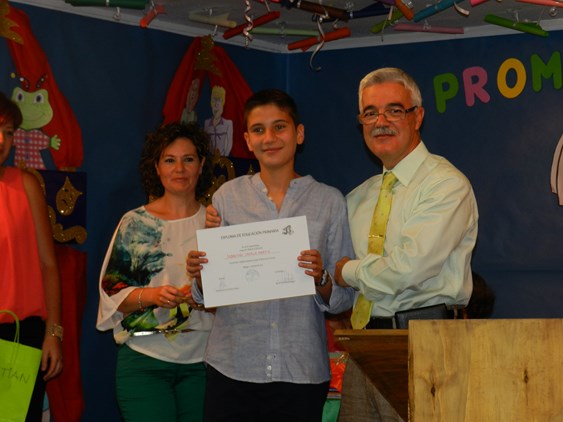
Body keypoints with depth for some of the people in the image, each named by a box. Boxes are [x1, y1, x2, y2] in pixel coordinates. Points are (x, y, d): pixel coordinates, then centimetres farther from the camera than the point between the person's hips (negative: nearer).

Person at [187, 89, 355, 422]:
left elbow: (344, 300, 4)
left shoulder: (329, 201, 4)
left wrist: (321, 280, -15)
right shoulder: (228, 196, 6)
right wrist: (200, 275, -11)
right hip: (232, 367, 1)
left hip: (303, 372, 0)